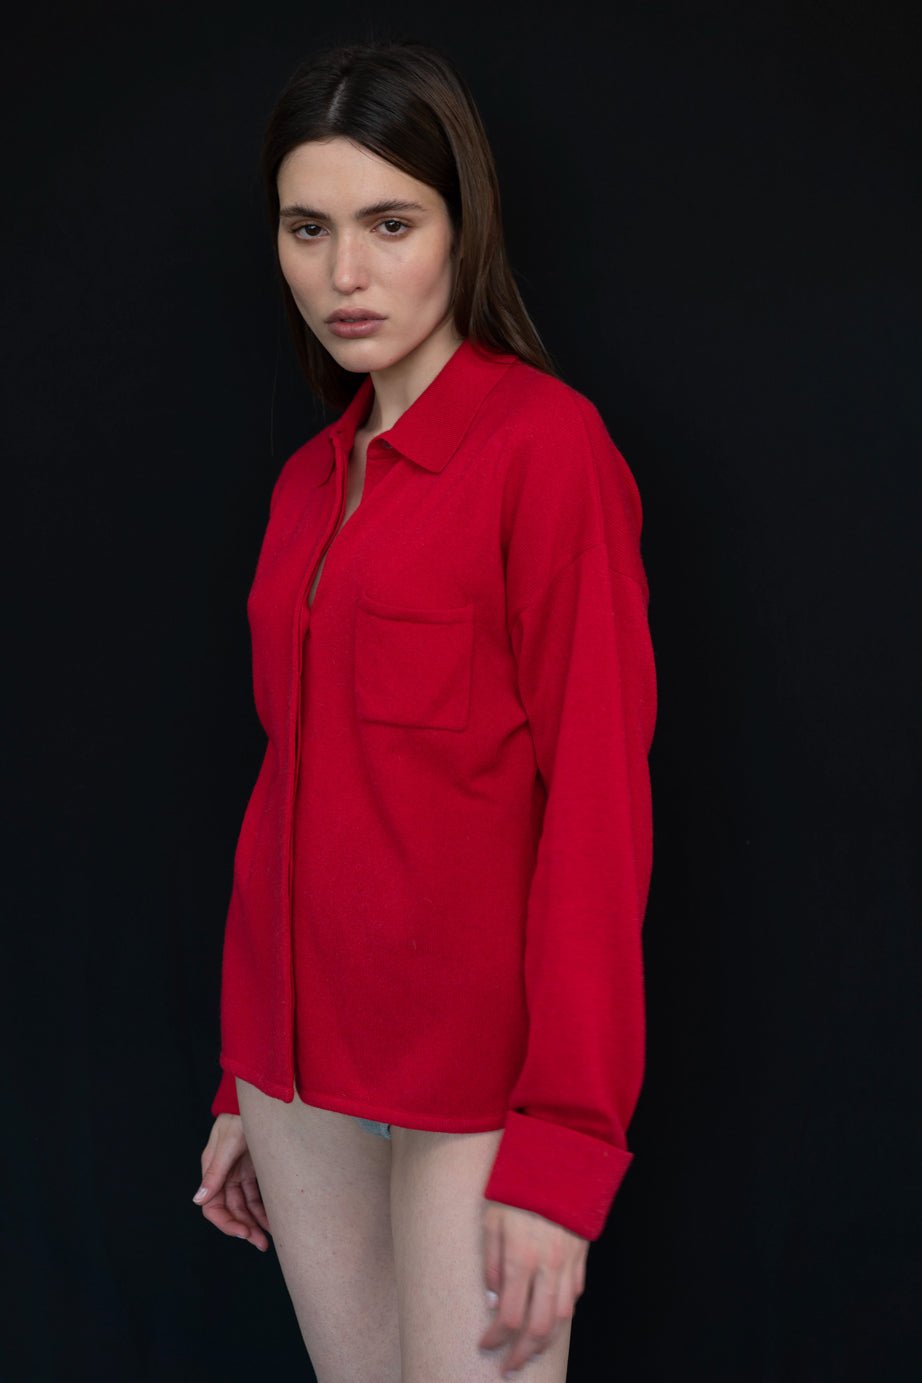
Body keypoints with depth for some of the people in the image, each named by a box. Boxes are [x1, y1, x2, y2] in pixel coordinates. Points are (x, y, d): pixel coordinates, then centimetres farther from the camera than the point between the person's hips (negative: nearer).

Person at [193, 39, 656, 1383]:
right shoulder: (312, 480, 11)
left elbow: (598, 796, -13)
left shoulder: (545, 440, -9)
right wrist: (246, 1082, 17)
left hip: (477, 1062, -6)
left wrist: (563, 1144, -16)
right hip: (306, 1050, 6)